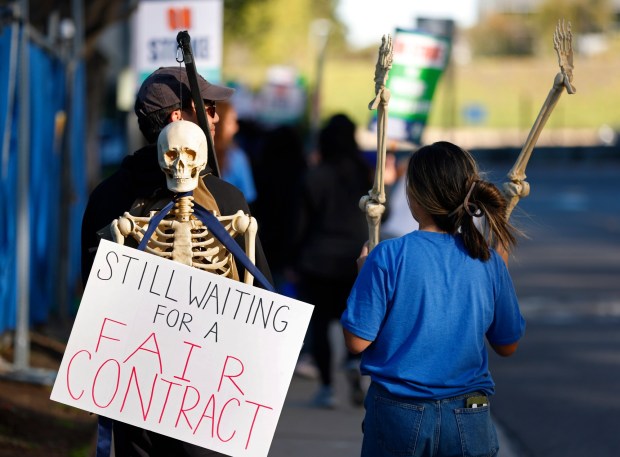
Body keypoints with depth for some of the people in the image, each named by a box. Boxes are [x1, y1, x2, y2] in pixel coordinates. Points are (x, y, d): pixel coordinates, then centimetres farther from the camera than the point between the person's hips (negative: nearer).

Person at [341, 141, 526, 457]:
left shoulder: (388, 256, -13)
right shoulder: (488, 261, -4)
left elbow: (357, 341, -10)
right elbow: (507, 345, 8)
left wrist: (365, 274, 5)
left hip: (398, 416, -2)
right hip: (469, 422, 2)